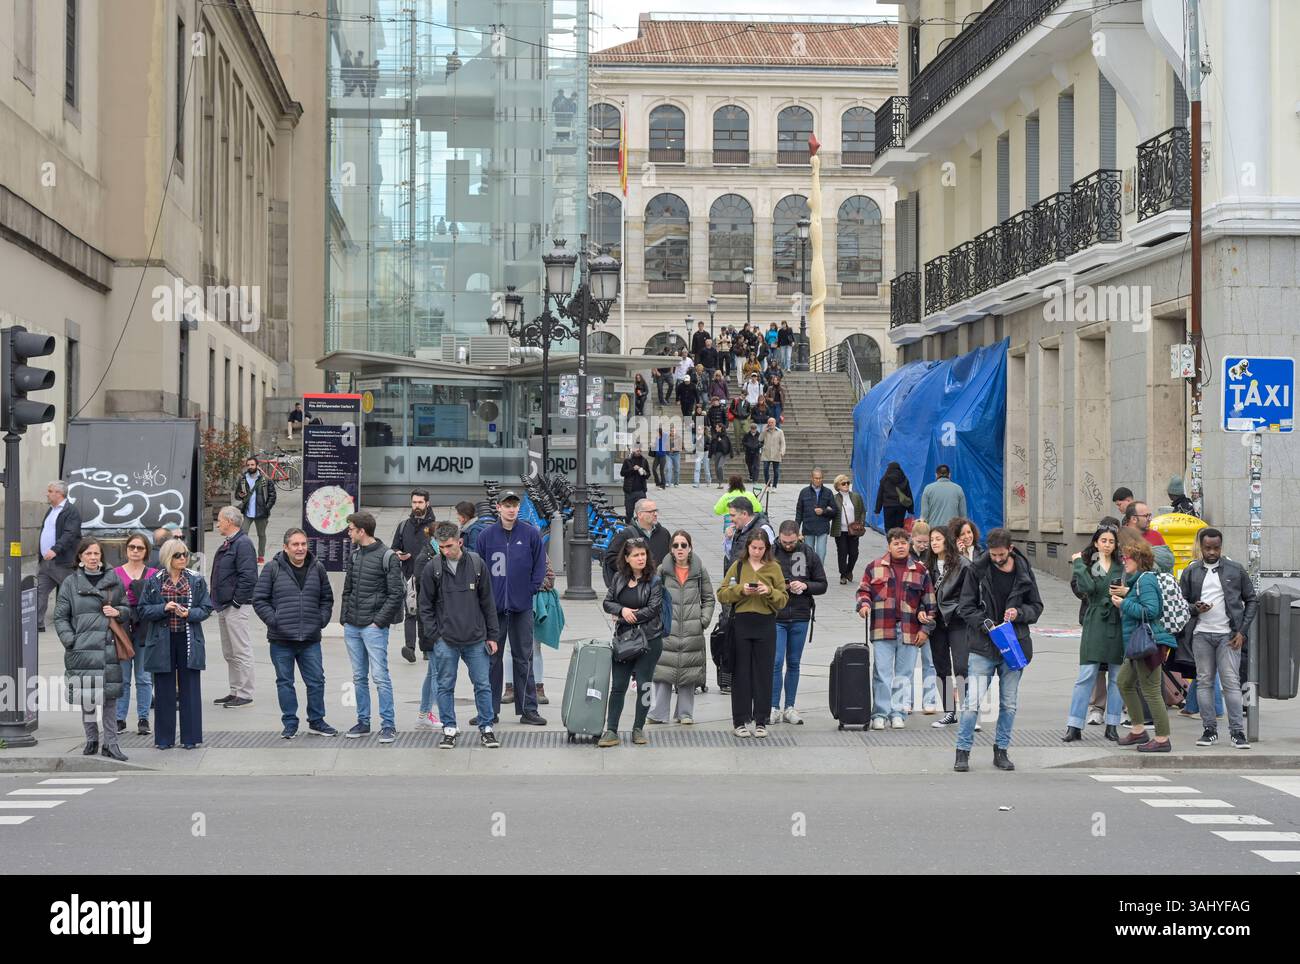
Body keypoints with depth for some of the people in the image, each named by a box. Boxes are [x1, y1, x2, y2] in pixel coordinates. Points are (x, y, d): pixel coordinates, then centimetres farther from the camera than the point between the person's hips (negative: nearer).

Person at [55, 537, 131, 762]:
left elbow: (127, 609, 18)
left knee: (110, 694, -2)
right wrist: (69, 640, -8)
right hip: (82, 648, -1)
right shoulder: (70, 582, 6)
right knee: (86, 696, 2)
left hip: (109, 648, 1)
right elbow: (60, 617, 5)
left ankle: (111, 743, 4)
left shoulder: (113, 580, 11)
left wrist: (119, 612, -4)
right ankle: (91, 739, 16)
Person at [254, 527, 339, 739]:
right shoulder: (273, 569, -3)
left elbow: (327, 599, 17)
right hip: (281, 640, -2)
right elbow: (259, 600, -1)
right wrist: (274, 621, -9)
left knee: (316, 681, 5)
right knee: (285, 682, 6)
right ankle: (290, 724, 16)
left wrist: (322, 620, 4)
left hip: (311, 639, 2)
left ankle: (316, 721, 20)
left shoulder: (317, 569, 7)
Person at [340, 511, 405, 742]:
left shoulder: (387, 557, -9)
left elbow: (396, 594, -10)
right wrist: (344, 618, 8)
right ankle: (363, 722, 19)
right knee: (359, 677, 11)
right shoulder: (354, 555, 12)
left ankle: (388, 725, -3)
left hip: (374, 627, -7)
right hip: (352, 628, 7)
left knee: (380, 676, -8)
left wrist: (379, 621, -13)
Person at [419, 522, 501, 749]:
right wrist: (434, 635, -6)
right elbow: (425, 605, 3)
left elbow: (487, 601, 7)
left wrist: (492, 635, 5)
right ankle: (449, 730, 15)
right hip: (446, 641, -1)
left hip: (476, 639, 1)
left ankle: (486, 728, 15)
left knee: (483, 685, 5)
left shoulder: (476, 563, 1)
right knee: (445, 686, 5)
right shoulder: (432, 568, -3)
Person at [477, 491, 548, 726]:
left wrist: (532, 589, -2)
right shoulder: (486, 535, 2)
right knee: (491, 658, 5)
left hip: (521, 607, -1)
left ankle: (528, 709, 11)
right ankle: (489, 710, 11)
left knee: (523, 658, 5)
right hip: (493, 606, 1)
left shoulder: (530, 534, 0)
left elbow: (540, 565, 5)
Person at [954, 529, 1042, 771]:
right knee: (972, 702, -9)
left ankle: (1001, 750, 22)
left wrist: (1019, 613, -10)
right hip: (983, 647, -3)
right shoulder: (977, 570, -4)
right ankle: (963, 751, 1)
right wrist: (986, 624, -17)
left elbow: (1036, 606, 10)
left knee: (1009, 703, 9)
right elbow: (965, 607, -2)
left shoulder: (1024, 571, 3)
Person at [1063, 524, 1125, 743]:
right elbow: (1087, 588, -14)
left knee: (1117, 678, 5)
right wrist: (1078, 564, -9)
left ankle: (1112, 725, 14)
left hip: (1118, 626, 2)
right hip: (1094, 625, -2)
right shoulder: (1087, 565, 5)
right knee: (1086, 676, -6)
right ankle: (1074, 727, -4)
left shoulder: (1121, 567, 10)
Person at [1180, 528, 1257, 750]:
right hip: (1201, 634, 2)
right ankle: (1209, 730, 8)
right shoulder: (1190, 572, 8)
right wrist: (1195, 609, -12)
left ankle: (1237, 731, -4)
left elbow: (1252, 600, 8)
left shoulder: (1236, 570, 5)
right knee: (1204, 682, 3)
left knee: (1231, 682, -6)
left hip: (1228, 635, -2)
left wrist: (1242, 631, -1)